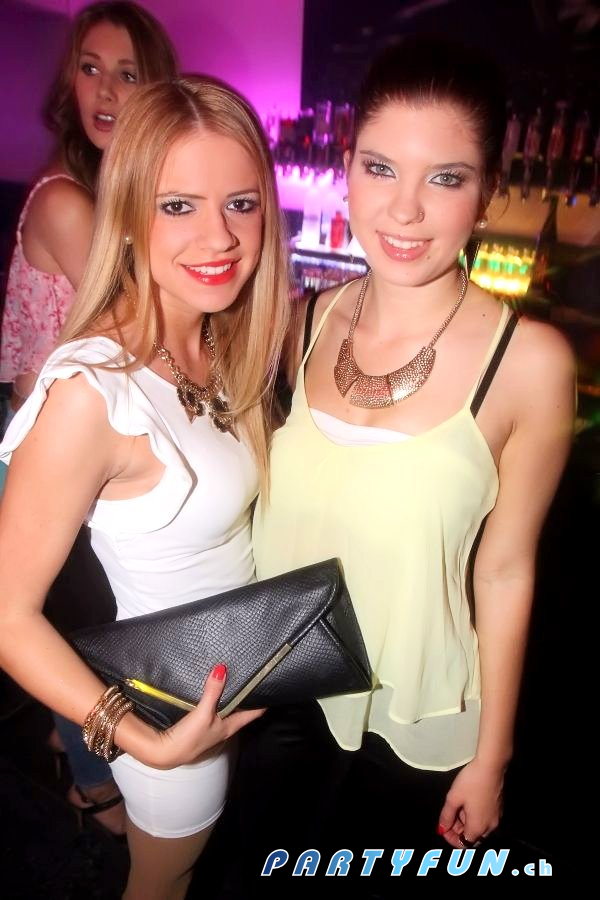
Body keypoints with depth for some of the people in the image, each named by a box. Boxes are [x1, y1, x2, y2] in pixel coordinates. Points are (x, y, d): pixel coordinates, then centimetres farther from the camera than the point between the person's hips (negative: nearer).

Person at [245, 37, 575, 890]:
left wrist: (491, 759, -4)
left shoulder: (528, 360, -19)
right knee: (269, 866, 28)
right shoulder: (306, 322, -8)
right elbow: (268, 507, 1)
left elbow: (503, 571, -13)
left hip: (414, 728, -3)